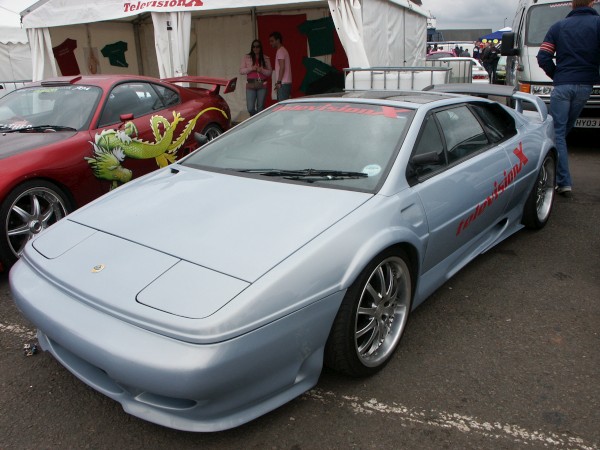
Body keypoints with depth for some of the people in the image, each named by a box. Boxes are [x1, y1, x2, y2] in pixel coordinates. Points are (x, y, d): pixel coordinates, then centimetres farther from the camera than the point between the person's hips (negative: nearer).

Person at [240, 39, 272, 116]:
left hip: (262, 85, 0)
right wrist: (251, 68, -11)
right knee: (250, 108, -6)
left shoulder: (266, 58, 9)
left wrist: (262, 70, -11)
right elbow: (241, 71, 4)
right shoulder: (246, 57, 8)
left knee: (260, 108, 1)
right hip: (251, 85, 0)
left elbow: (270, 72, 8)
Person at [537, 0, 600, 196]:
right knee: (564, 131, 13)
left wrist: (556, 75, 11)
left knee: (557, 133, 0)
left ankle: (564, 182, -9)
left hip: (562, 85, -1)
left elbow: (543, 58, -1)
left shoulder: (558, 26, 6)